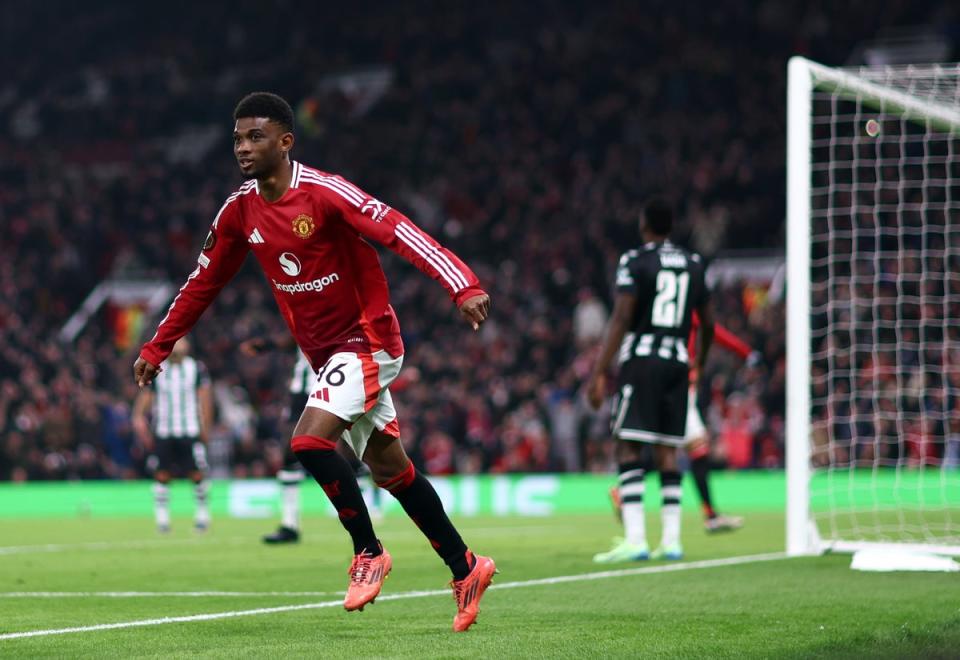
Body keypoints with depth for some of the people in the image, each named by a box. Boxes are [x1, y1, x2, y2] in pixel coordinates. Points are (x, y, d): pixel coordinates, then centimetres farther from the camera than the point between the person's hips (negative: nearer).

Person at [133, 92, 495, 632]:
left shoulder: (323, 192, -20)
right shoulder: (241, 210, 1)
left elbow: (400, 231, -30)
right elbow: (205, 281, 13)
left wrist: (463, 286, -42)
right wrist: (157, 347, 17)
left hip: (367, 339, -7)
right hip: (326, 353, 7)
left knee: (310, 440, -22)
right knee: (390, 467, 11)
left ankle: (369, 553, -4)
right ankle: (466, 568, 22)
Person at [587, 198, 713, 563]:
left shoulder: (635, 261, -4)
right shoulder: (693, 264, 13)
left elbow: (621, 318, -12)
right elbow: (708, 323, 20)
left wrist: (599, 372, -13)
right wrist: (699, 364, 37)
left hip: (641, 358, -5)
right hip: (677, 362, 5)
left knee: (629, 449, -6)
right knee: (667, 451, 9)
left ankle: (635, 539, -15)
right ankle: (671, 540, 5)